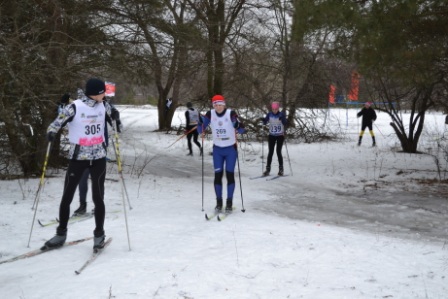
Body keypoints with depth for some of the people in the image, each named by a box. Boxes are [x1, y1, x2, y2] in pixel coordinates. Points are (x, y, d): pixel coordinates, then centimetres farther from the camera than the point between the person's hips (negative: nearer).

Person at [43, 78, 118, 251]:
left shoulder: (104, 106, 0)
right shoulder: (74, 108, -13)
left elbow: (113, 117, 21)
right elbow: (56, 124, -10)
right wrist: (51, 133, -29)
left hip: (98, 158, 2)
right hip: (78, 158, -2)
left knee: (98, 198, 1)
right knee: (67, 197, 4)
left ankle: (99, 234, 18)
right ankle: (61, 234, 20)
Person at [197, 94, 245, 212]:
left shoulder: (231, 113, -14)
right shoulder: (210, 114, -6)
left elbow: (241, 130, -15)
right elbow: (200, 131, -3)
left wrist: (237, 125, -36)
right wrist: (200, 122, -23)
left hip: (230, 149, -2)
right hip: (217, 149, 2)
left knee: (230, 174, -1)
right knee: (218, 175, 2)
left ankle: (229, 202, 7)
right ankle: (219, 202, 13)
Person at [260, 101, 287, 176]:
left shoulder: (282, 114, -8)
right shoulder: (269, 114, -2)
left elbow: (285, 124, -18)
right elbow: (265, 123, -7)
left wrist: (282, 120, -37)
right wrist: (263, 120, -27)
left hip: (280, 136, -2)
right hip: (272, 135, 2)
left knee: (278, 152, -5)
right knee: (270, 152, 1)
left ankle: (281, 169, 8)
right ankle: (268, 169, 5)